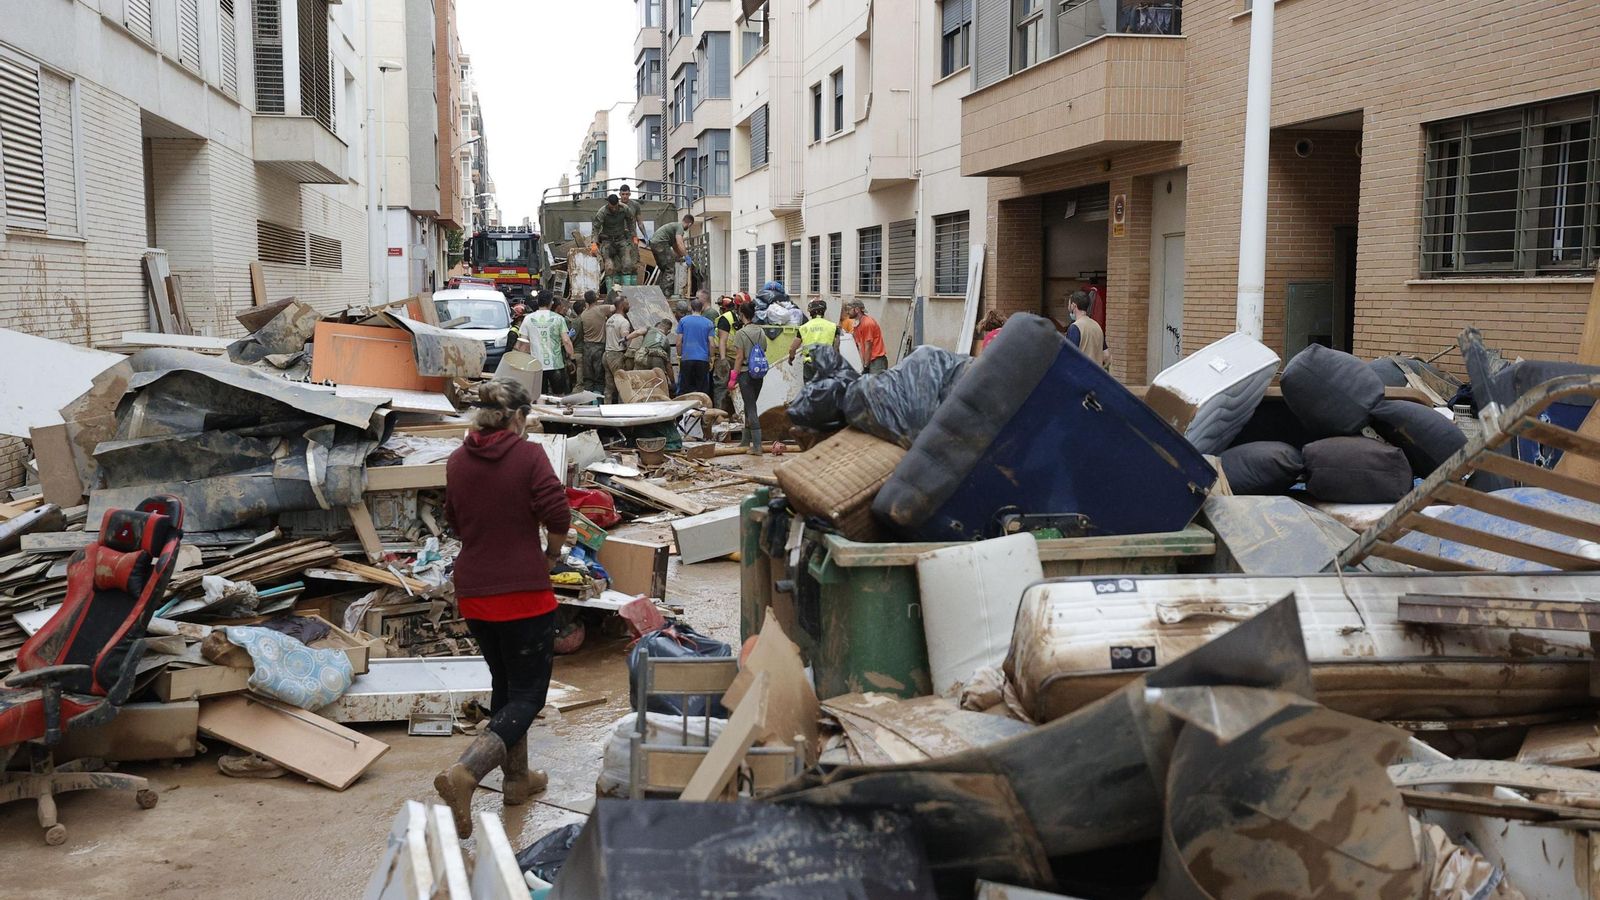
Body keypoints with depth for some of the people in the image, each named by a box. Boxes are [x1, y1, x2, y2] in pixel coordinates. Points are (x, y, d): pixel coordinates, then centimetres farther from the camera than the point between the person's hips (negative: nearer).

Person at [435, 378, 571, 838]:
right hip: (524, 594, -6)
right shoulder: (529, 456, -13)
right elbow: (558, 517, -18)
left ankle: (517, 778, 32)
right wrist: (550, 556, 1)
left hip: (474, 593, 6)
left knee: (504, 685, 22)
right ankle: (466, 771, -19)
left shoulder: (458, 460, 4)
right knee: (527, 696, 1)